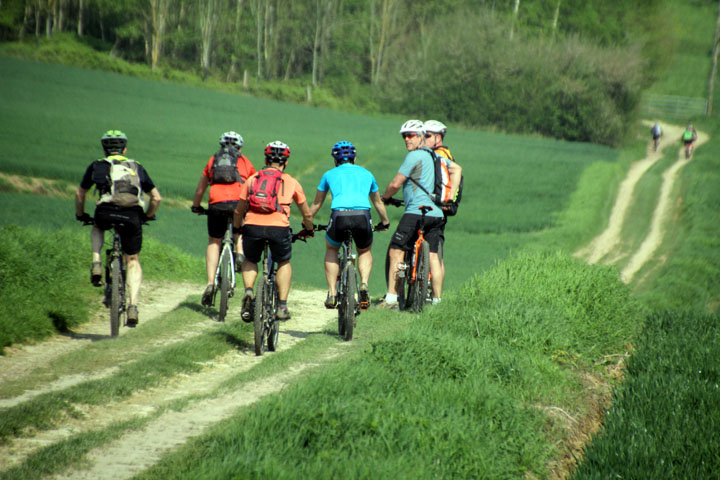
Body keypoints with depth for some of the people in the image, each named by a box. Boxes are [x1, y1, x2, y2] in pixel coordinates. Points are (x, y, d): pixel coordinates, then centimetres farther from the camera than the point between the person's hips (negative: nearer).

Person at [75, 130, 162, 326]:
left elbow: (80, 194, 33)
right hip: (132, 216, 1)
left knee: (97, 228, 36)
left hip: (106, 212, -1)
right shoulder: (137, 168, 25)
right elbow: (157, 198, 24)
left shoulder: (97, 166, 23)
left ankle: (96, 263, 12)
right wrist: (148, 215, 40)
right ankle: (133, 306, 0)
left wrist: (80, 215, 49)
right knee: (133, 261, 16)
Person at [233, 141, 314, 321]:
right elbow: (307, 214, 26)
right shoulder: (291, 182, 19)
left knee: (250, 261, 28)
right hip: (278, 227, -1)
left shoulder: (252, 179, 21)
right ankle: (282, 306, 14)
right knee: (284, 263, 25)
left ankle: (248, 291, 2)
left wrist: (236, 229, 42)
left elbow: (238, 211, 23)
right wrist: (308, 230, 46)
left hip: (252, 226, 1)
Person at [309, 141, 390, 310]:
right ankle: (364, 283, 1)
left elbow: (316, 203, 35)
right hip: (362, 215, 1)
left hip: (339, 215, -1)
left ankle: (332, 294, 17)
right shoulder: (366, 174, 29)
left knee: (331, 250, 28)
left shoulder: (330, 174, 25)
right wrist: (385, 222, 59)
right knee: (365, 251, 28)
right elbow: (378, 202, 42)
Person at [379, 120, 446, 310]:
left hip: (416, 211, -8)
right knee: (433, 257, 7)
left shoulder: (414, 156, -8)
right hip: (436, 213, 8)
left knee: (396, 252, -3)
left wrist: (385, 197, 11)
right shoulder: (434, 156, 17)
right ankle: (437, 299, 4)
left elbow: (395, 184, -8)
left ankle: (391, 299, -7)